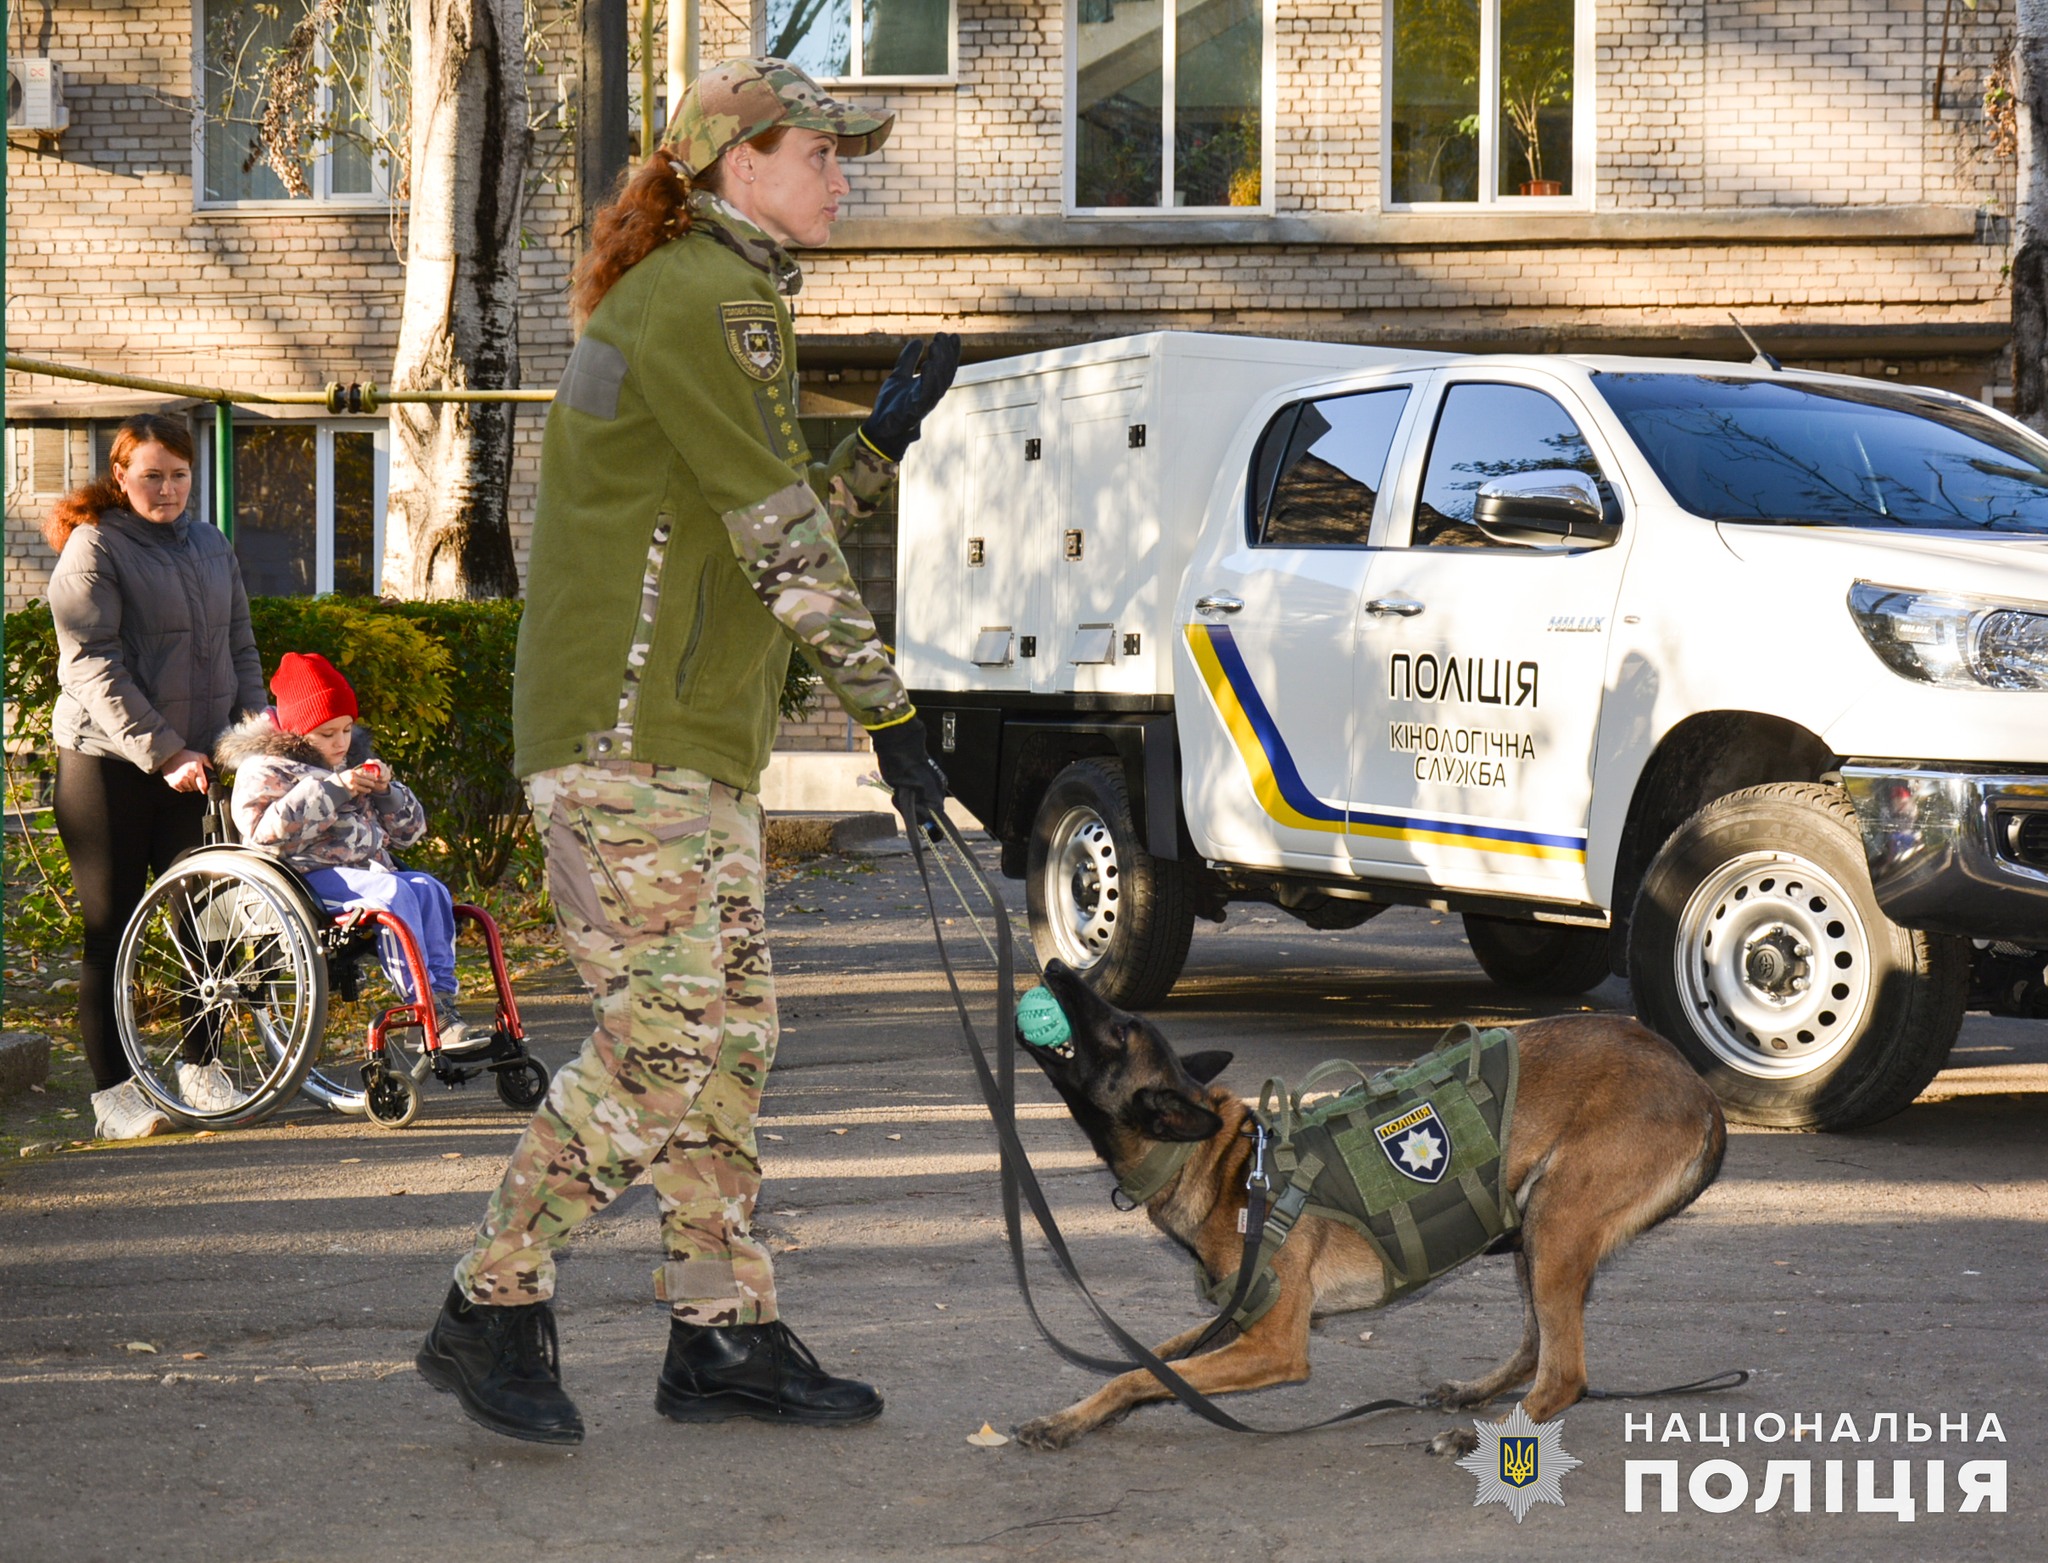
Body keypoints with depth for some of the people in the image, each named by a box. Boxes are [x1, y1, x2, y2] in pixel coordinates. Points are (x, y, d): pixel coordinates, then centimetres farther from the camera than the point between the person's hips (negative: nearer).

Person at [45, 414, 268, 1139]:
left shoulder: (212, 546, 13)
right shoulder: (92, 549, -6)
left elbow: (241, 649, 18)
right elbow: (95, 667, -14)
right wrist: (161, 751, -20)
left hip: (194, 763, 5)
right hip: (107, 761, -5)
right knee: (111, 929, 1)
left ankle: (200, 1067, 21)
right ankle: (112, 1092, 7)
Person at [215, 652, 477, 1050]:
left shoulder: (355, 759, 24)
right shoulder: (265, 768, 5)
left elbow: (411, 830, 23)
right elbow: (265, 831, -16)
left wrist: (386, 790, 2)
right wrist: (331, 790, -17)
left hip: (369, 869, 6)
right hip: (310, 877, -6)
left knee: (431, 891, -23)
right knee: (394, 893, -32)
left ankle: (442, 1000, -28)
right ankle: (428, 1014, -35)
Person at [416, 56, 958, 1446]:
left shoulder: (719, 300, 21)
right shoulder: (704, 303, -11)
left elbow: (767, 528, 23)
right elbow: (784, 540, -16)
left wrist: (884, 443, 14)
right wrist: (888, 708, -14)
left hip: (700, 740, 10)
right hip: (630, 735, -10)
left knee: (733, 1031, 8)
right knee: (662, 1034, -12)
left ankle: (727, 1331, 13)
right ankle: (493, 1314, -3)